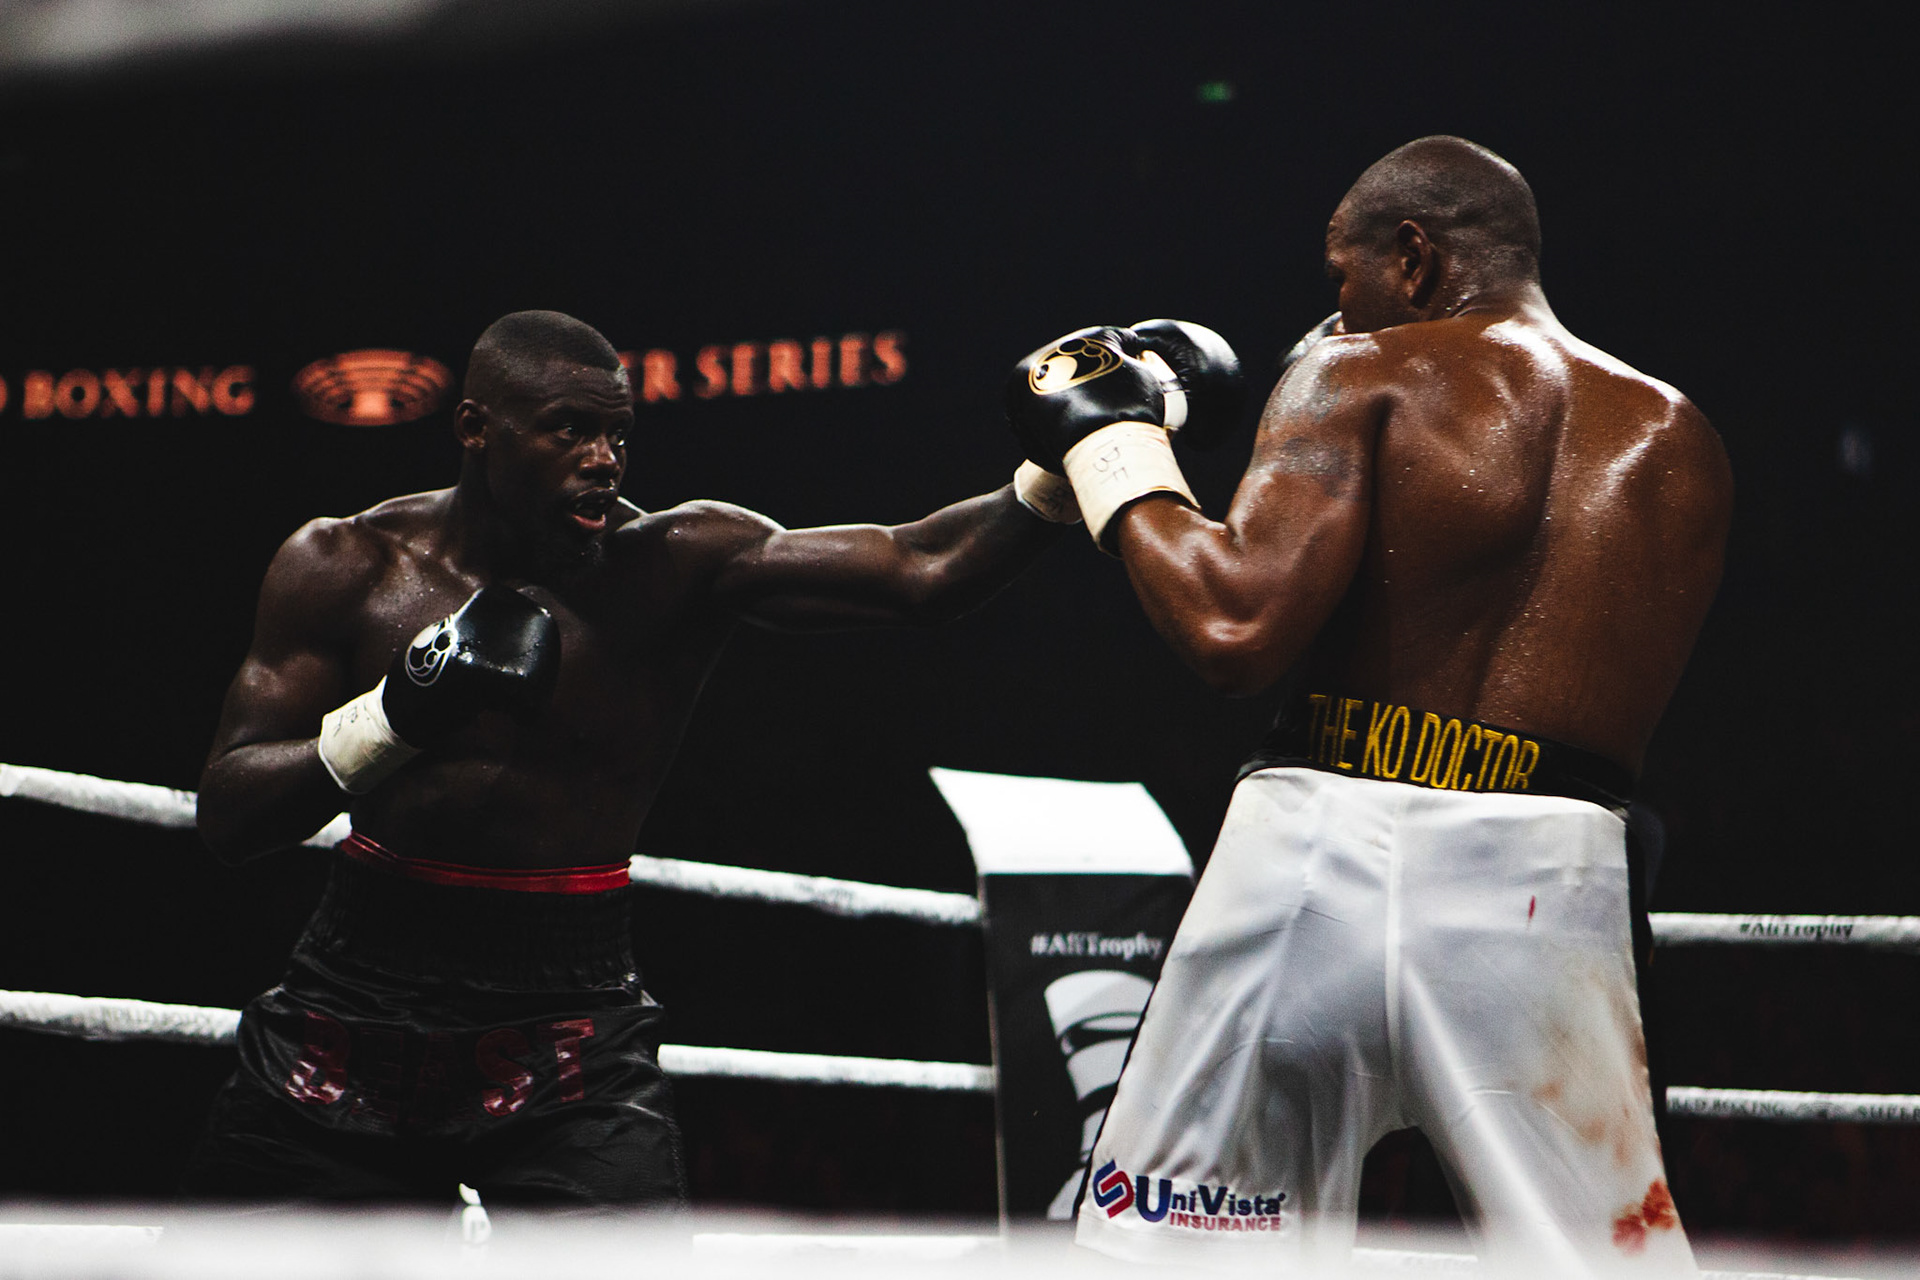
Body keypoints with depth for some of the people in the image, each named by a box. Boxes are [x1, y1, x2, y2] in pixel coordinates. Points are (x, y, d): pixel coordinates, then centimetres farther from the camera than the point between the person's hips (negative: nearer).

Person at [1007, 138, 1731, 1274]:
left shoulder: (1364, 377, 1)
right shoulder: (1680, 442, 13)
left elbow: (1236, 629, -13)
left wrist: (1110, 449, 3)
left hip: (1321, 852, -2)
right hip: (1542, 888, 2)